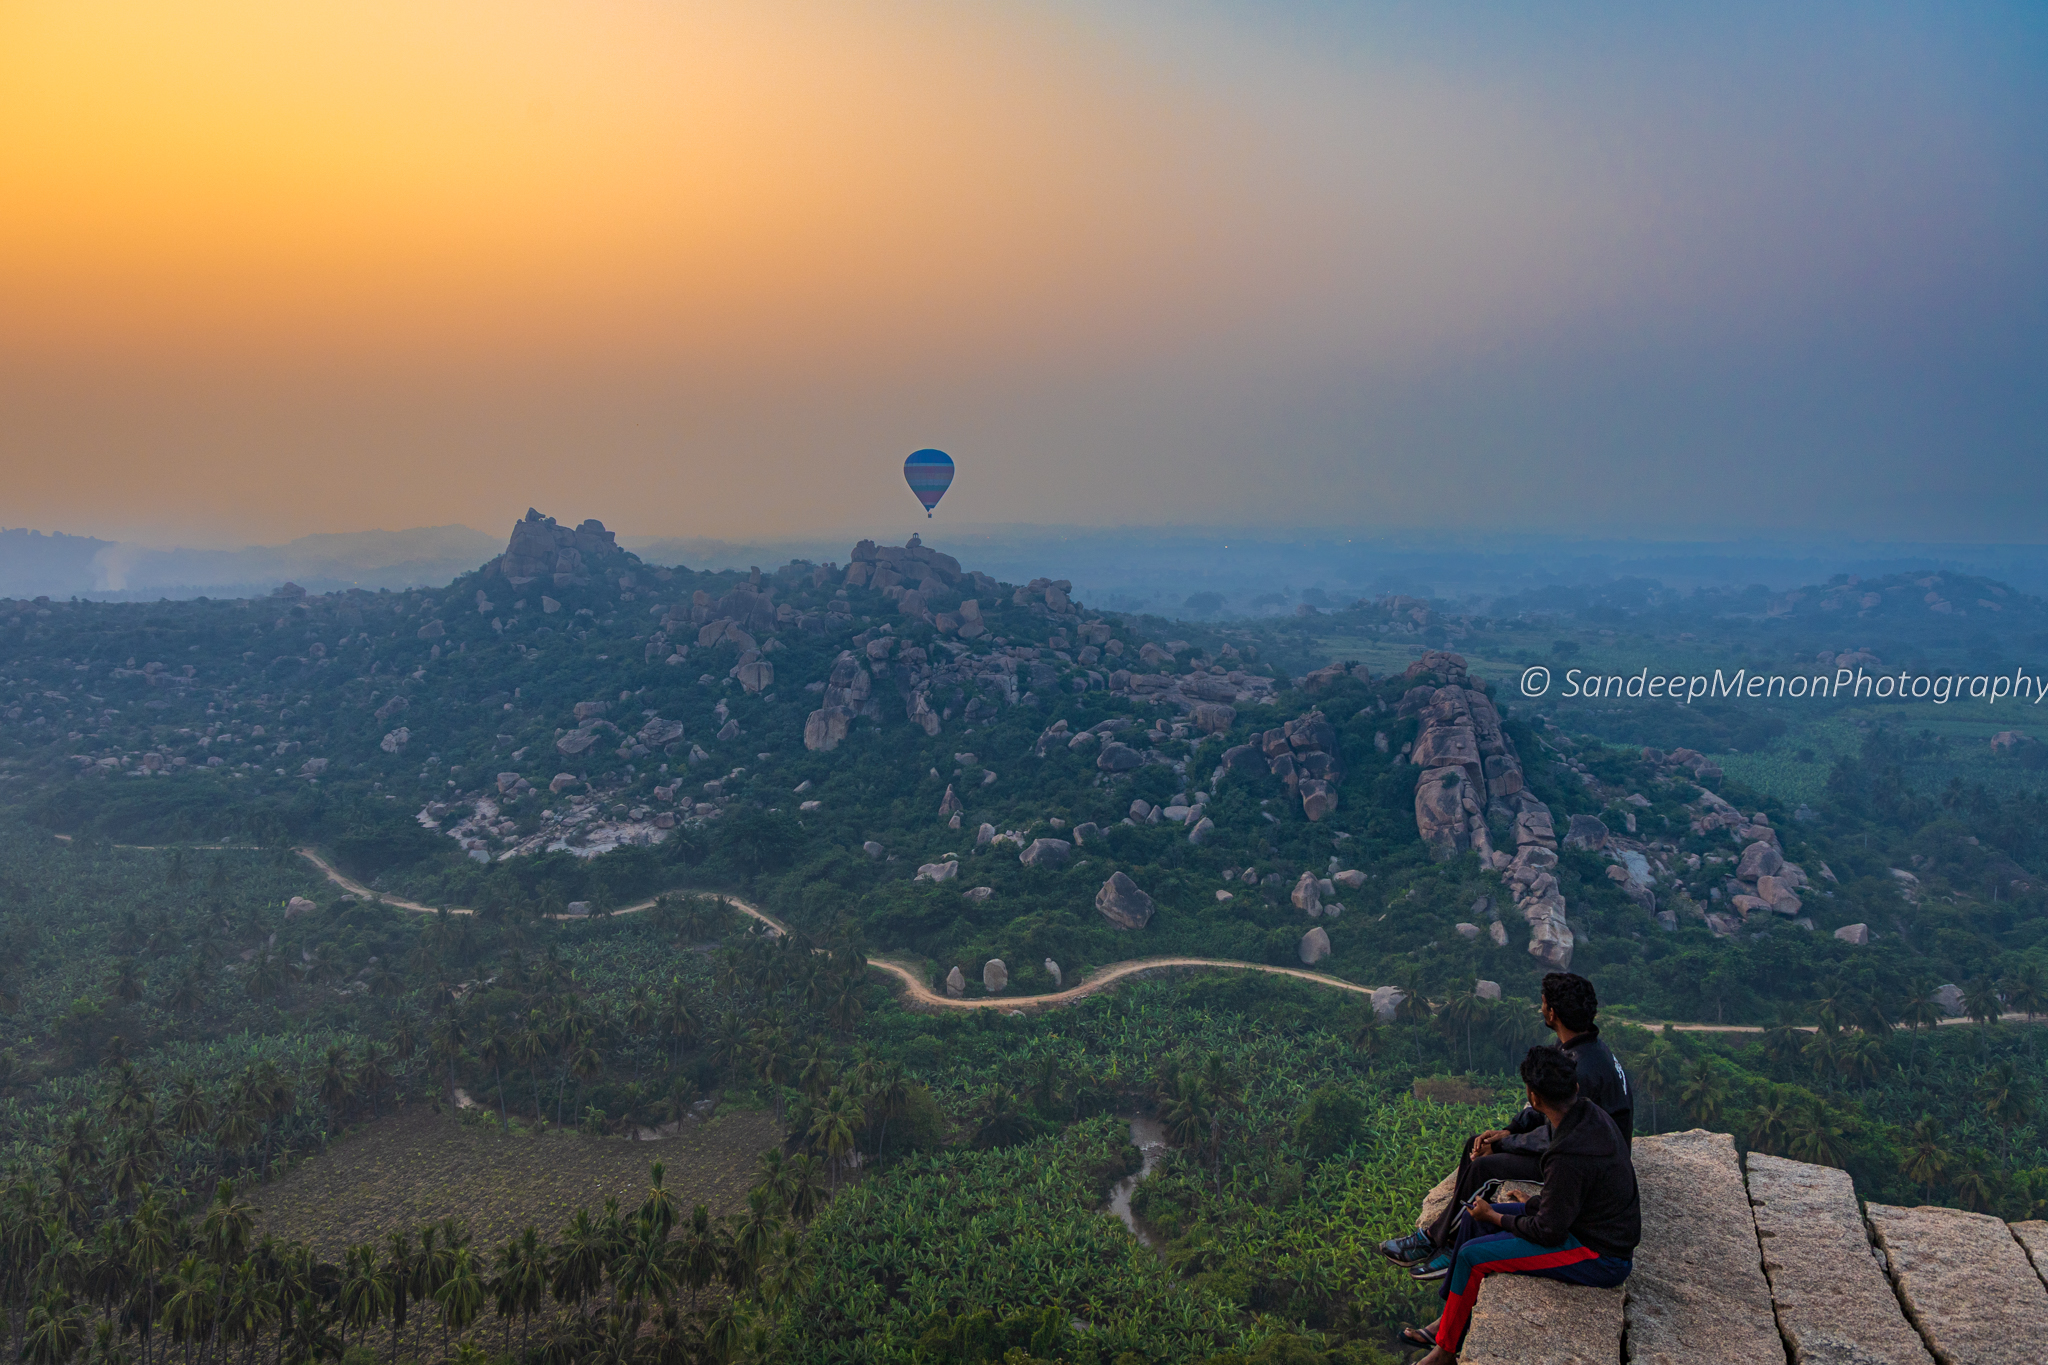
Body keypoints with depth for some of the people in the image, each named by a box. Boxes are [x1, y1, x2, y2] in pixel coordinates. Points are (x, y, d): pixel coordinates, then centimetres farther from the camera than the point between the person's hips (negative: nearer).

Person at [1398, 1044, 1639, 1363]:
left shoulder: (1569, 1156, -33)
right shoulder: (1590, 1112, -5)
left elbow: (1550, 1232, -22)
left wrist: (1496, 1218, -7)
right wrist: (1535, 1203, 10)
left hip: (1601, 1259, -10)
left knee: (1473, 1256, -11)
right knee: (1472, 1217, 9)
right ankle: (1446, 1322, 18)